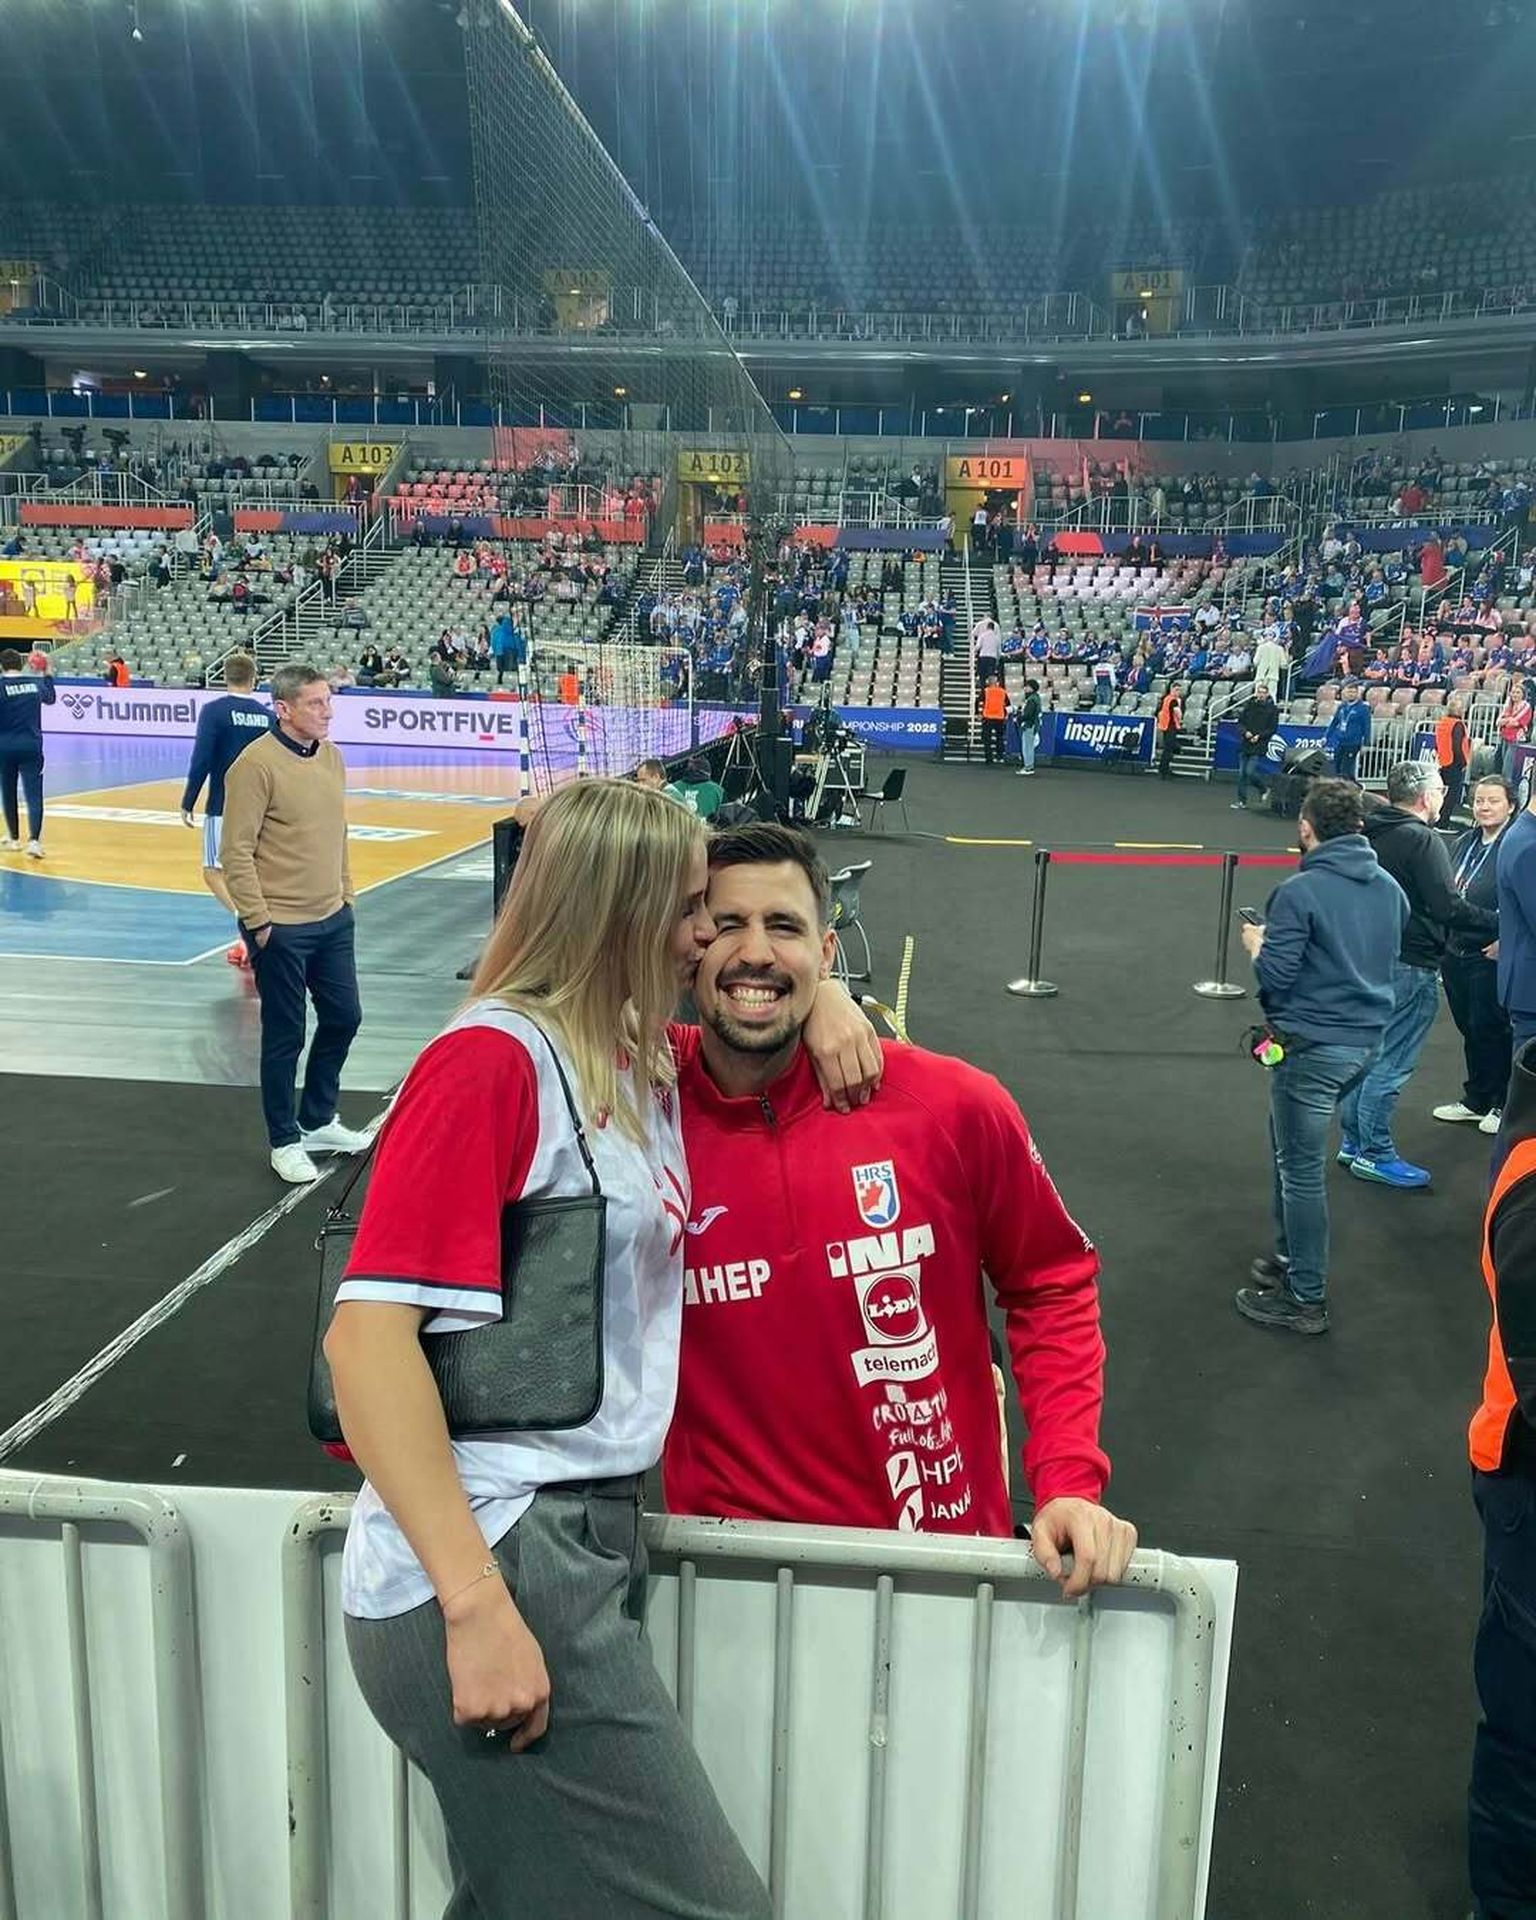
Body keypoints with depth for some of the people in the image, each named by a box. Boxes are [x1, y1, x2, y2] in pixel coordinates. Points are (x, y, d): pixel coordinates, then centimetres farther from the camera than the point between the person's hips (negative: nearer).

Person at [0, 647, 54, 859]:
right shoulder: (36, 682, 4)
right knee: (34, 795, -6)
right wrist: (47, 673, 35)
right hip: (31, 746, 1)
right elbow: (51, 698, 25)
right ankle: (34, 840, -23)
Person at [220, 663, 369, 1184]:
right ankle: (285, 1142, 22)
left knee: (343, 1017, 15)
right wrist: (258, 921, -16)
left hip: (334, 920, 8)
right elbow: (235, 852, -16)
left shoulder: (331, 756, 7)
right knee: (285, 1037, 5)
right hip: (281, 927, -7)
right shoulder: (256, 764, -16)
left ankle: (317, 1121, 35)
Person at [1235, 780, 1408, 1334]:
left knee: (1301, 1168, 3)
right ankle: (1292, 1256, 34)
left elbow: (1274, 976, -18)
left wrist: (1256, 944, 3)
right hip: (1367, 1038, 7)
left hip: (1314, 1046, -7)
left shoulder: (1300, 891, -17)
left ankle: (1306, 1299, 10)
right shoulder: (1389, 887, 5)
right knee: (1293, 1146, 23)